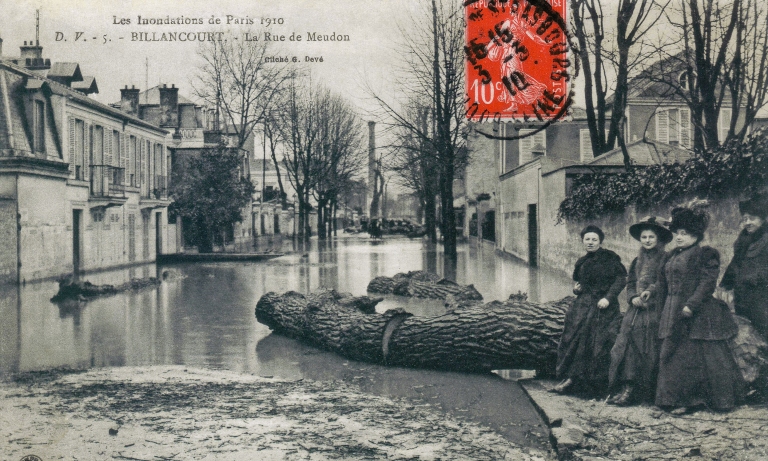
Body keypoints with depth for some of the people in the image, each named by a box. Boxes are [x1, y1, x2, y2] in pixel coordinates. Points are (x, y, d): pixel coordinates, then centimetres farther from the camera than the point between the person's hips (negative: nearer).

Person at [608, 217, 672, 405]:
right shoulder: (637, 261, 17)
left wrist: (651, 292, -19)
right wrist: (633, 298, -1)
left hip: (655, 311, -6)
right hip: (636, 309, 6)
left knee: (650, 351, -4)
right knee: (628, 345, -5)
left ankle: (649, 392, 4)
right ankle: (627, 388, -5)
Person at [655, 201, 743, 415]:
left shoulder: (706, 254, -8)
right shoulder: (672, 256, 16)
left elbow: (707, 283, -16)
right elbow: (663, 283, 22)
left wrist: (691, 305, -22)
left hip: (698, 315, -8)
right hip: (674, 314, 8)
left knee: (703, 355, -1)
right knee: (673, 355, 6)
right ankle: (679, 399, 13)